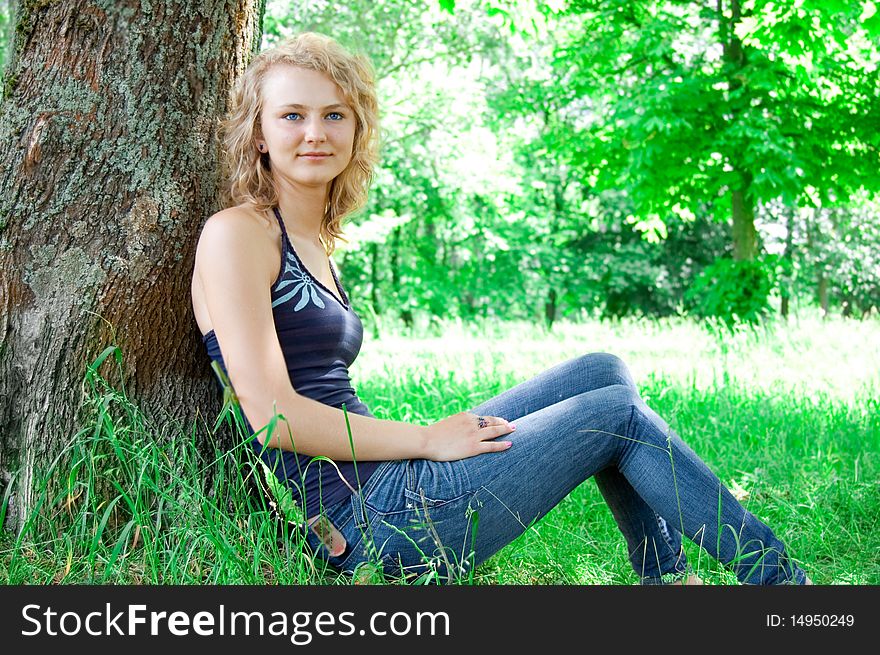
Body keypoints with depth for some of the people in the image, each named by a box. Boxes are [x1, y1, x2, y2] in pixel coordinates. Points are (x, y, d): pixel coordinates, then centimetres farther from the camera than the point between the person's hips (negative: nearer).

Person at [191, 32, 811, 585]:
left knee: (602, 371, 8)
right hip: (369, 519, -8)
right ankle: (776, 576, 15)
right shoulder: (236, 234, -10)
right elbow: (272, 415, -18)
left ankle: (665, 576, 13)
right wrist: (427, 438, -12)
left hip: (383, 484, 8)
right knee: (621, 411, -1)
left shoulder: (315, 244, 16)